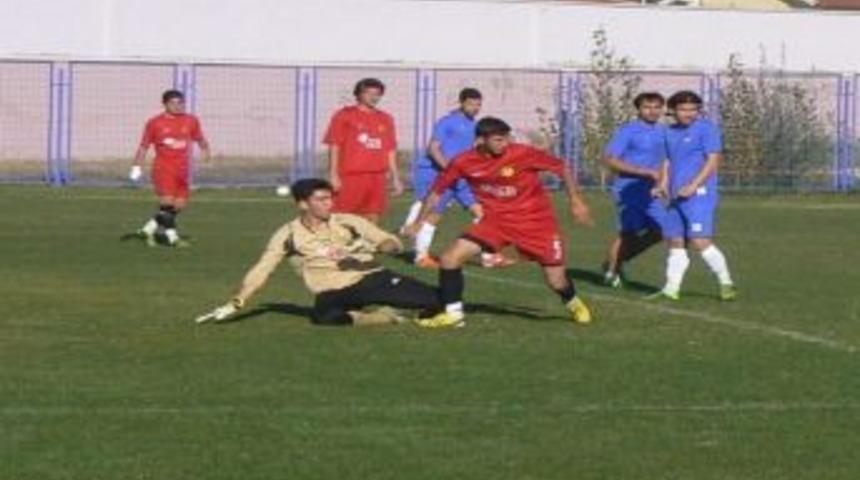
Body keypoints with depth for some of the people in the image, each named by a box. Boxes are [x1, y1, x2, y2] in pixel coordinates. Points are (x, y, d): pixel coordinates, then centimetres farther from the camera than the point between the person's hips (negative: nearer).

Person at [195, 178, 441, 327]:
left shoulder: (349, 223, 2)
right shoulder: (288, 235, 0)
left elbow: (393, 244, 3)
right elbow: (260, 271, 0)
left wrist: (366, 248, -19)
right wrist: (234, 305, -10)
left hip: (370, 278, 1)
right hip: (334, 293, -1)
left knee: (435, 299, -18)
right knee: (324, 317, -42)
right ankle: (381, 317, -21)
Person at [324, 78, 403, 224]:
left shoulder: (385, 119, 14)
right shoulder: (344, 116, 1)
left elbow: (390, 151, 17)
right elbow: (334, 146, -2)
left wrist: (395, 178, 13)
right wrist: (333, 175, -10)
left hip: (377, 178, 5)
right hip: (350, 177, -5)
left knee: (372, 221, 4)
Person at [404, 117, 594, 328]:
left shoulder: (523, 154, -21)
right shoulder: (464, 163, -13)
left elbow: (562, 167, -9)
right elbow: (437, 191, 1)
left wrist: (575, 200, -10)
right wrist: (418, 222, 3)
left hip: (535, 221, -3)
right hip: (496, 219, 3)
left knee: (557, 281, 0)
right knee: (451, 257, -12)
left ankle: (575, 305, 36)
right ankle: (453, 313, 3)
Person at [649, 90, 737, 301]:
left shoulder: (706, 128, -5)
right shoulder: (670, 132, 18)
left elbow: (713, 160, -11)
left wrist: (694, 185, -18)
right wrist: (664, 185, 11)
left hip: (700, 195, -8)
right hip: (677, 197, 8)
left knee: (700, 242, -15)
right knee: (675, 242, 7)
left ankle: (726, 283, -4)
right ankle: (671, 289, 12)